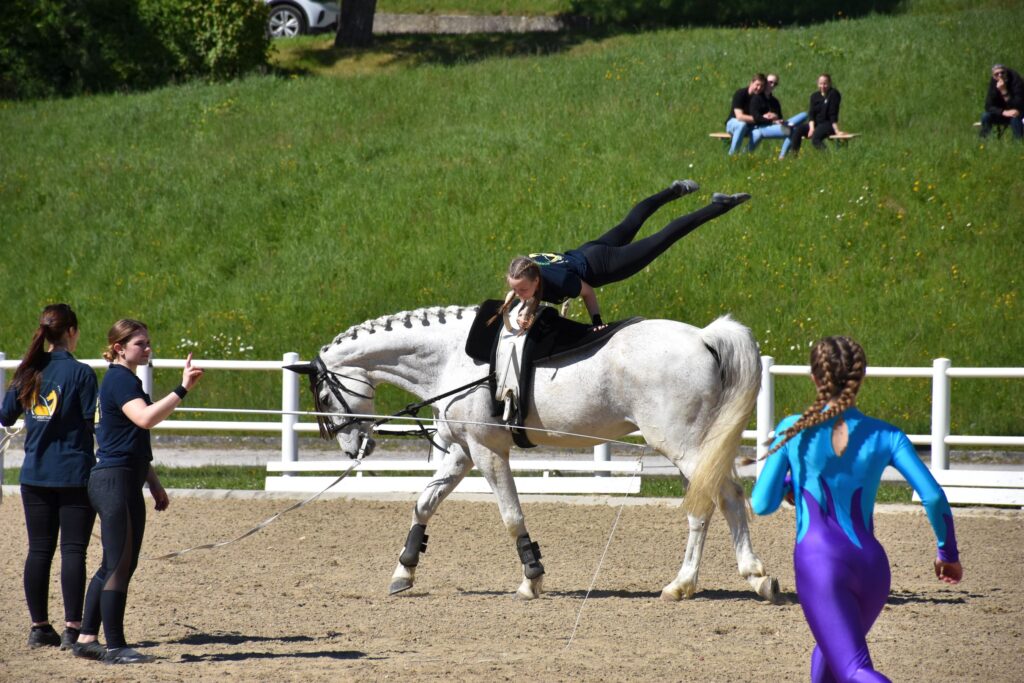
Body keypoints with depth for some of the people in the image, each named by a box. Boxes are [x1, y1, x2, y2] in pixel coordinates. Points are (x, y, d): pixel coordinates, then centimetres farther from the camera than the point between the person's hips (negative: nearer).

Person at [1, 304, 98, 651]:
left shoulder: (28, 373, 3)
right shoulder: (81, 373, -11)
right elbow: (95, 422, -12)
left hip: (35, 474, 4)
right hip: (75, 473, -4)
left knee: (39, 550, 10)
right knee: (73, 550, -2)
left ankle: (39, 626, 13)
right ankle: (72, 629, -5)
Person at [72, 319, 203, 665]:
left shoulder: (126, 381, 19)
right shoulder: (119, 380, -13)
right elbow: (145, 418, -32)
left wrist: (154, 483, 25)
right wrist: (182, 390, -38)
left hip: (127, 482, 10)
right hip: (113, 481, -10)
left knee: (116, 565, 12)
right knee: (119, 565, -8)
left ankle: (86, 638, 15)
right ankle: (115, 646, -6)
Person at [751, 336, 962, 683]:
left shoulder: (794, 431, 1)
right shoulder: (884, 436, 5)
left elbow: (762, 504, 4)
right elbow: (933, 497, -3)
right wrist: (948, 552, 12)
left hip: (817, 562, -4)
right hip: (871, 564, 4)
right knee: (830, 652, 30)